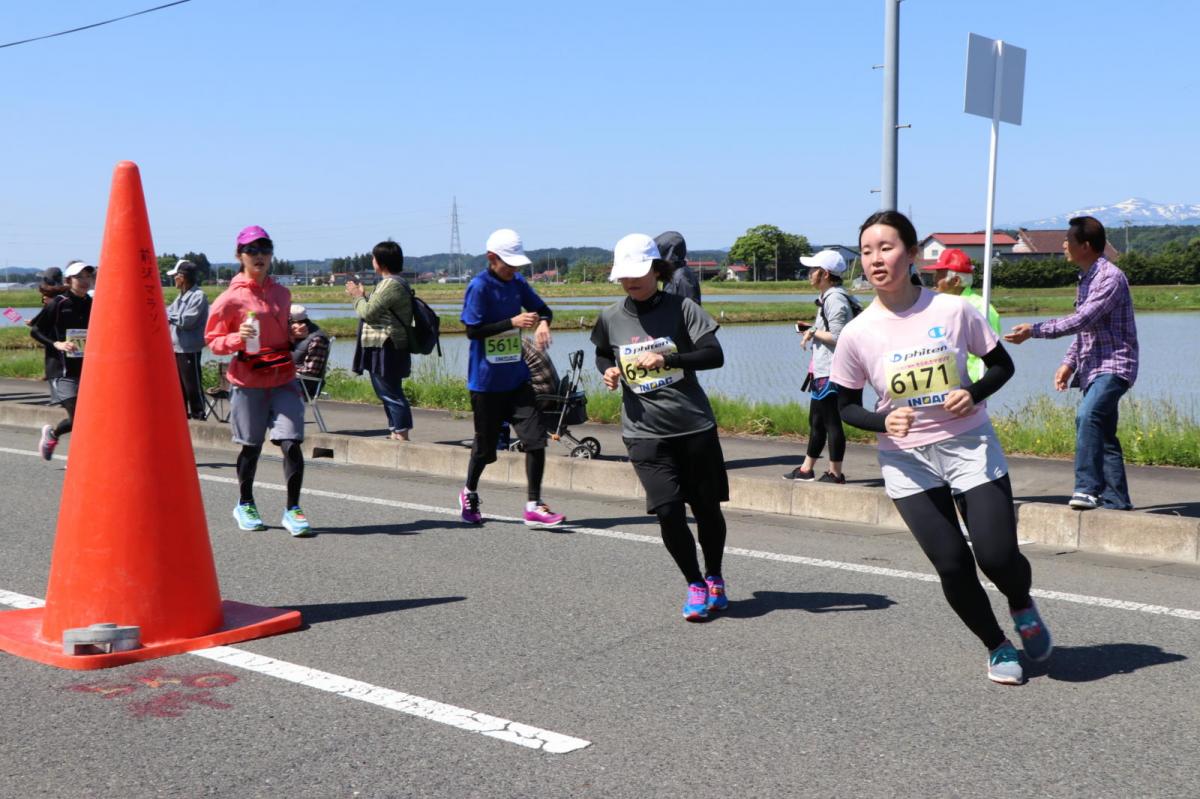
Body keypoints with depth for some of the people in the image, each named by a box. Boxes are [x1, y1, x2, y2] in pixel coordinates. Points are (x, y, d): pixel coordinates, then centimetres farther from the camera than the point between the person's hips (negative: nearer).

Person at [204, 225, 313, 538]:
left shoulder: (282, 293, 10)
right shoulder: (231, 298, -4)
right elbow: (212, 340, -2)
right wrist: (237, 339, -20)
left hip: (283, 378, 3)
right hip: (247, 382, -3)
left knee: (292, 443, -9)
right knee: (251, 446, 8)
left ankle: (293, 510, 1)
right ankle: (245, 505, 29)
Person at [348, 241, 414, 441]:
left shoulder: (390, 284, -17)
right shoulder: (394, 283, 18)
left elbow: (368, 313, -17)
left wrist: (358, 296, 0)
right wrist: (361, 296, 17)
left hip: (385, 349, -11)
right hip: (385, 349, 11)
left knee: (391, 393, -9)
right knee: (388, 392, 16)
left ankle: (401, 434, -8)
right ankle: (395, 433, 22)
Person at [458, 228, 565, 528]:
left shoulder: (517, 282, 5)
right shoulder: (479, 286, -13)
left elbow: (541, 308, 16)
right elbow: (473, 330, -17)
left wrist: (543, 322, -7)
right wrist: (512, 322, -23)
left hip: (516, 377, 5)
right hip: (486, 381, -5)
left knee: (536, 437, -6)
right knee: (485, 445, 8)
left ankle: (533, 507, 0)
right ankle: (469, 494, 35)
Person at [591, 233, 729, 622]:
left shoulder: (680, 307, -5)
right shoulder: (610, 318, 4)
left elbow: (714, 355, -12)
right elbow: (602, 354, 24)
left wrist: (667, 359, -25)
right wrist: (608, 371, 1)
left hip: (695, 425, -1)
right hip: (645, 432, 1)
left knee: (707, 507, 8)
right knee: (668, 509, -10)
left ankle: (714, 578, 33)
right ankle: (695, 584, 11)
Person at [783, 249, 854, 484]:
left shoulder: (835, 299, -17)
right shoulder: (827, 297, 16)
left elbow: (837, 337, -24)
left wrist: (814, 332, -12)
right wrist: (812, 331, 12)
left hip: (831, 373, -11)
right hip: (822, 371, 11)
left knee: (831, 422, -2)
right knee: (816, 422, 16)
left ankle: (835, 473, 6)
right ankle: (806, 469, 25)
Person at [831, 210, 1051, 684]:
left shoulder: (952, 311, -9)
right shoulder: (857, 334, -8)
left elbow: (1002, 365, 5)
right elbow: (846, 406, 3)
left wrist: (974, 392, -15)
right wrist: (883, 422, -17)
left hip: (970, 445, 0)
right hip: (907, 460, 1)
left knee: (997, 556, -7)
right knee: (952, 565, -2)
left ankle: (1022, 606, 30)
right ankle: (996, 647, 24)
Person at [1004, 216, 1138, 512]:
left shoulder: (1111, 277, -15)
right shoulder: (1085, 279, 15)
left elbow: (1082, 320, -24)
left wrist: (1034, 330, -23)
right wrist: (1069, 362, 14)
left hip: (1114, 365, -10)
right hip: (1093, 367, 10)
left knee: (1087, 415, -29)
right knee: (1103, 434, 10)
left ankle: (1088, 488, -30)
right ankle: (1116, 499, 16)